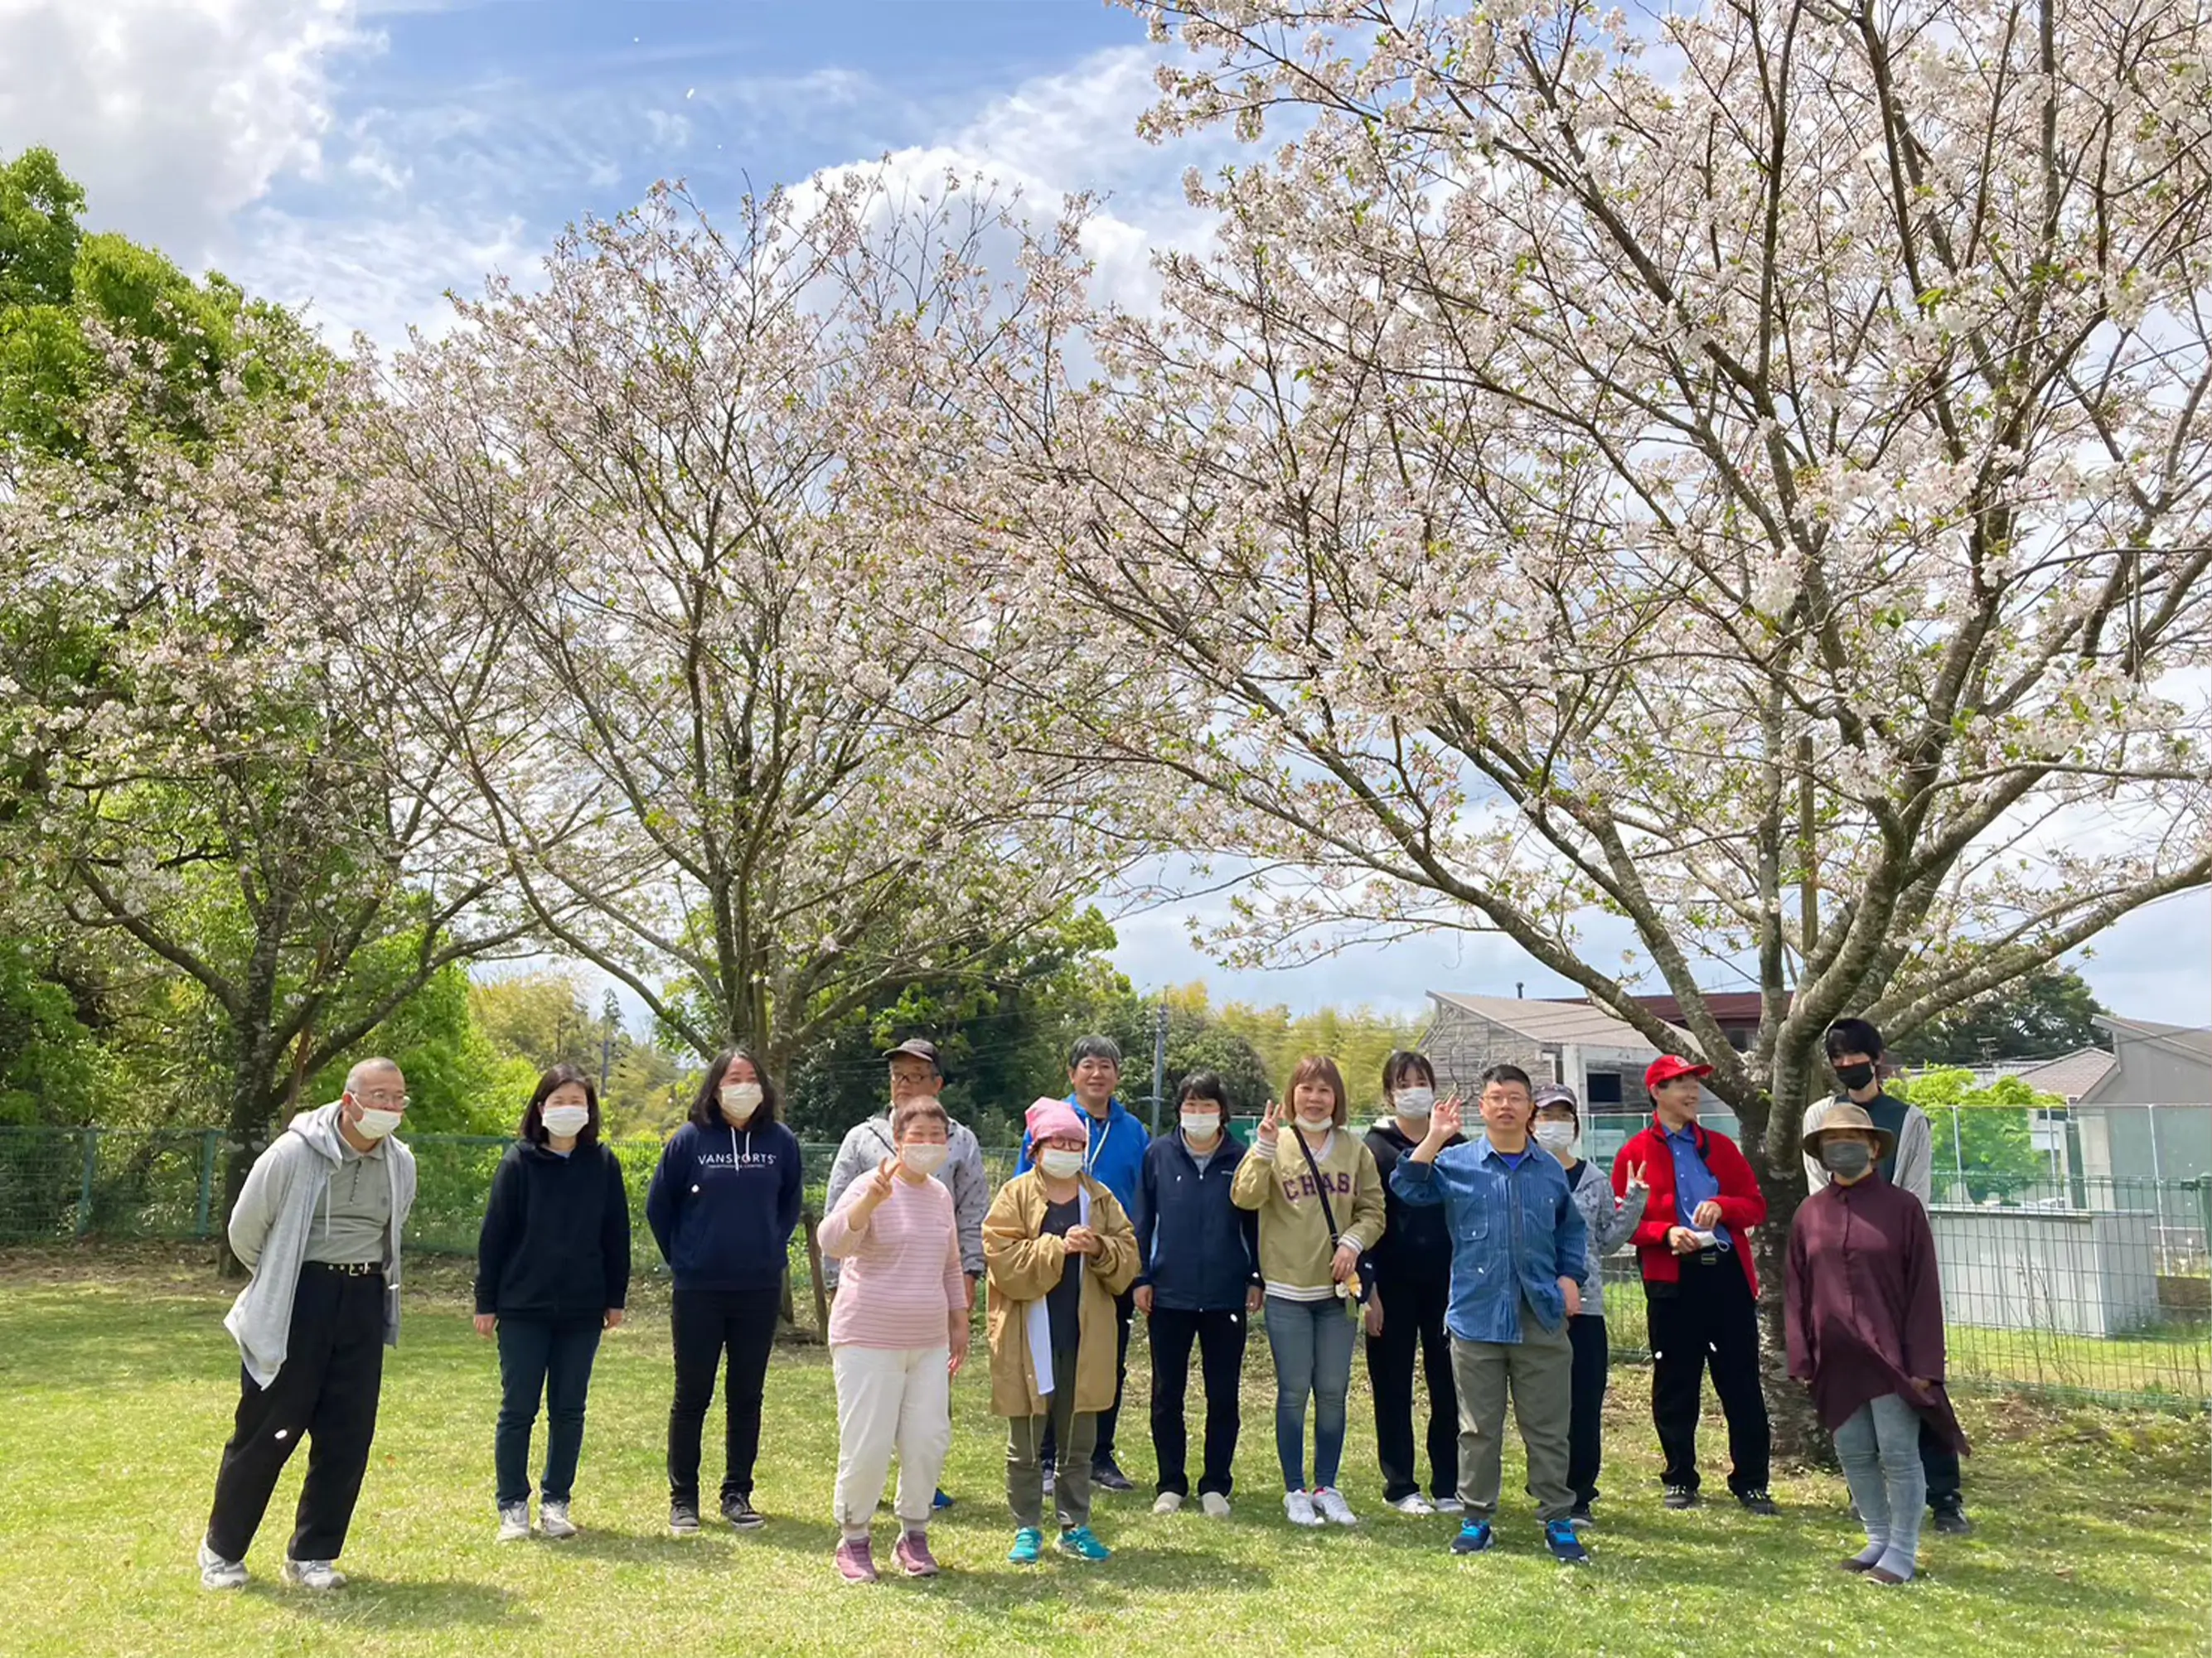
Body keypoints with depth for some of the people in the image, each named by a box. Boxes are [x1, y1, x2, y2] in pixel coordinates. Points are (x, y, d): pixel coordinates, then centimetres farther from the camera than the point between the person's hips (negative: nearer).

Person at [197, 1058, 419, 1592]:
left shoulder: (401, 1165, 3)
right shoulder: (295, 1153, -13)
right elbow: (245, 1228, 1)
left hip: (364, 1304, 5)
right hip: (295, 1304, -4)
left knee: (347, 1437, 5)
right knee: (264, 1431, 4)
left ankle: (311, 1556, 20)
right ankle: (221, 1550, 25)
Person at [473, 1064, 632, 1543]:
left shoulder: (603, 1164, 1)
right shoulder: (519, 1161, -4)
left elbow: (616, 1234, 6)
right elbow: (494, 1234, -2)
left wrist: (616, 1297, 6)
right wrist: (485, 1302, -2)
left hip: (581, 1309, 2)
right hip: (522, 1307, -2)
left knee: (569, 1410, 9)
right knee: (518, 1409, 4)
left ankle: (556, 1503, 21)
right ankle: (513, 1507, 16)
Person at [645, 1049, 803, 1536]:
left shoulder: (781, 1142, 0)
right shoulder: (689, 1140, -5)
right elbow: (659, 1207, 6)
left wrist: (773, 1249, 7)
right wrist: (682, 1258, 6)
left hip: (760, 1291, 2)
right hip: (698, 1291, -2)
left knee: (747, 1396, 10)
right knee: (692, 1396, 7)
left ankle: (738, 1495, 22)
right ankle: (683, 1499, 19)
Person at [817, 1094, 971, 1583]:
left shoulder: (940, 1196, 10)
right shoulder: (871, 1187, -10)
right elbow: (832, 1242, -27)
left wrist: (960, 1322, 21)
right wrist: (872, 1199, -41)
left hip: (928, 1342, 6)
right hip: (869, 1340, -6)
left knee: (929, 1441, 5)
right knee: (867, 1446, -2)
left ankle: (914, 1535, 24)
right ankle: (853, 1539, 19)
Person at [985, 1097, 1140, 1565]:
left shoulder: (1100, 1199, 8)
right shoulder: (1015, 1197, -4)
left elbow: (1128, 1260, 4)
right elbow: (1004, 1263, -14)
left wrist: (1099, 1250, -16)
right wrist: (1058, 1248, -21)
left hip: (1084, 1341, 3)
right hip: (1029, 1342, -3)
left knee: (1079, 1443, 12)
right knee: (1026, 1445, 7)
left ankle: (1076, 1526, 25)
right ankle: (1027, 1529, 19)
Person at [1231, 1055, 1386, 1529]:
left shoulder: (1355, 1151, 5)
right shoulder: (1275, 1145, -2)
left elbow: (1373, 1211, 8)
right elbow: (1245, 1196, -14)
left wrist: (1353, 1241, -10)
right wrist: (1264, 1146, -25)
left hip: (1337, 1288, 3)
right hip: (1288, 1289, -2)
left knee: (1333, 1392, 8)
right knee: (1294, 1392, 3)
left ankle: (1326, 1487, 22)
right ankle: (1295, 1491, 15)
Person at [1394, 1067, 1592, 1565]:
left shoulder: (1550, 1170, 9)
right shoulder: (1456, 1164, 1)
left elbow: (1571, 1229, 20)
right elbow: (1408, 1187, -11)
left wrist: (1571, 1276, 8)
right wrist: (1433, 1139, -16)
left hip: (1541, 1319, 2)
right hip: (1477, 1316, -1)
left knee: (1548, 1428, 7)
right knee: (1478, 1428, 8)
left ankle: (1557, 1520, 19)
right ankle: (1476, 1519, 20)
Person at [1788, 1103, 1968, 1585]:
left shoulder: (1902, 1207, -4)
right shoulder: (1810, 1213, 5)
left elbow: (1923, 1290, -4)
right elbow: (1797, 1290, 8)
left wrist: (1924, 1364, -8)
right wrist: (1802, 1359, 3)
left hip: (1890, 1353, -4)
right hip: (1835, 1358, 4)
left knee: (1898, 1454, 1)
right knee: (1854, 1455, 11)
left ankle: (1902, 1552, 14)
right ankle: (1878, 1541, 26)